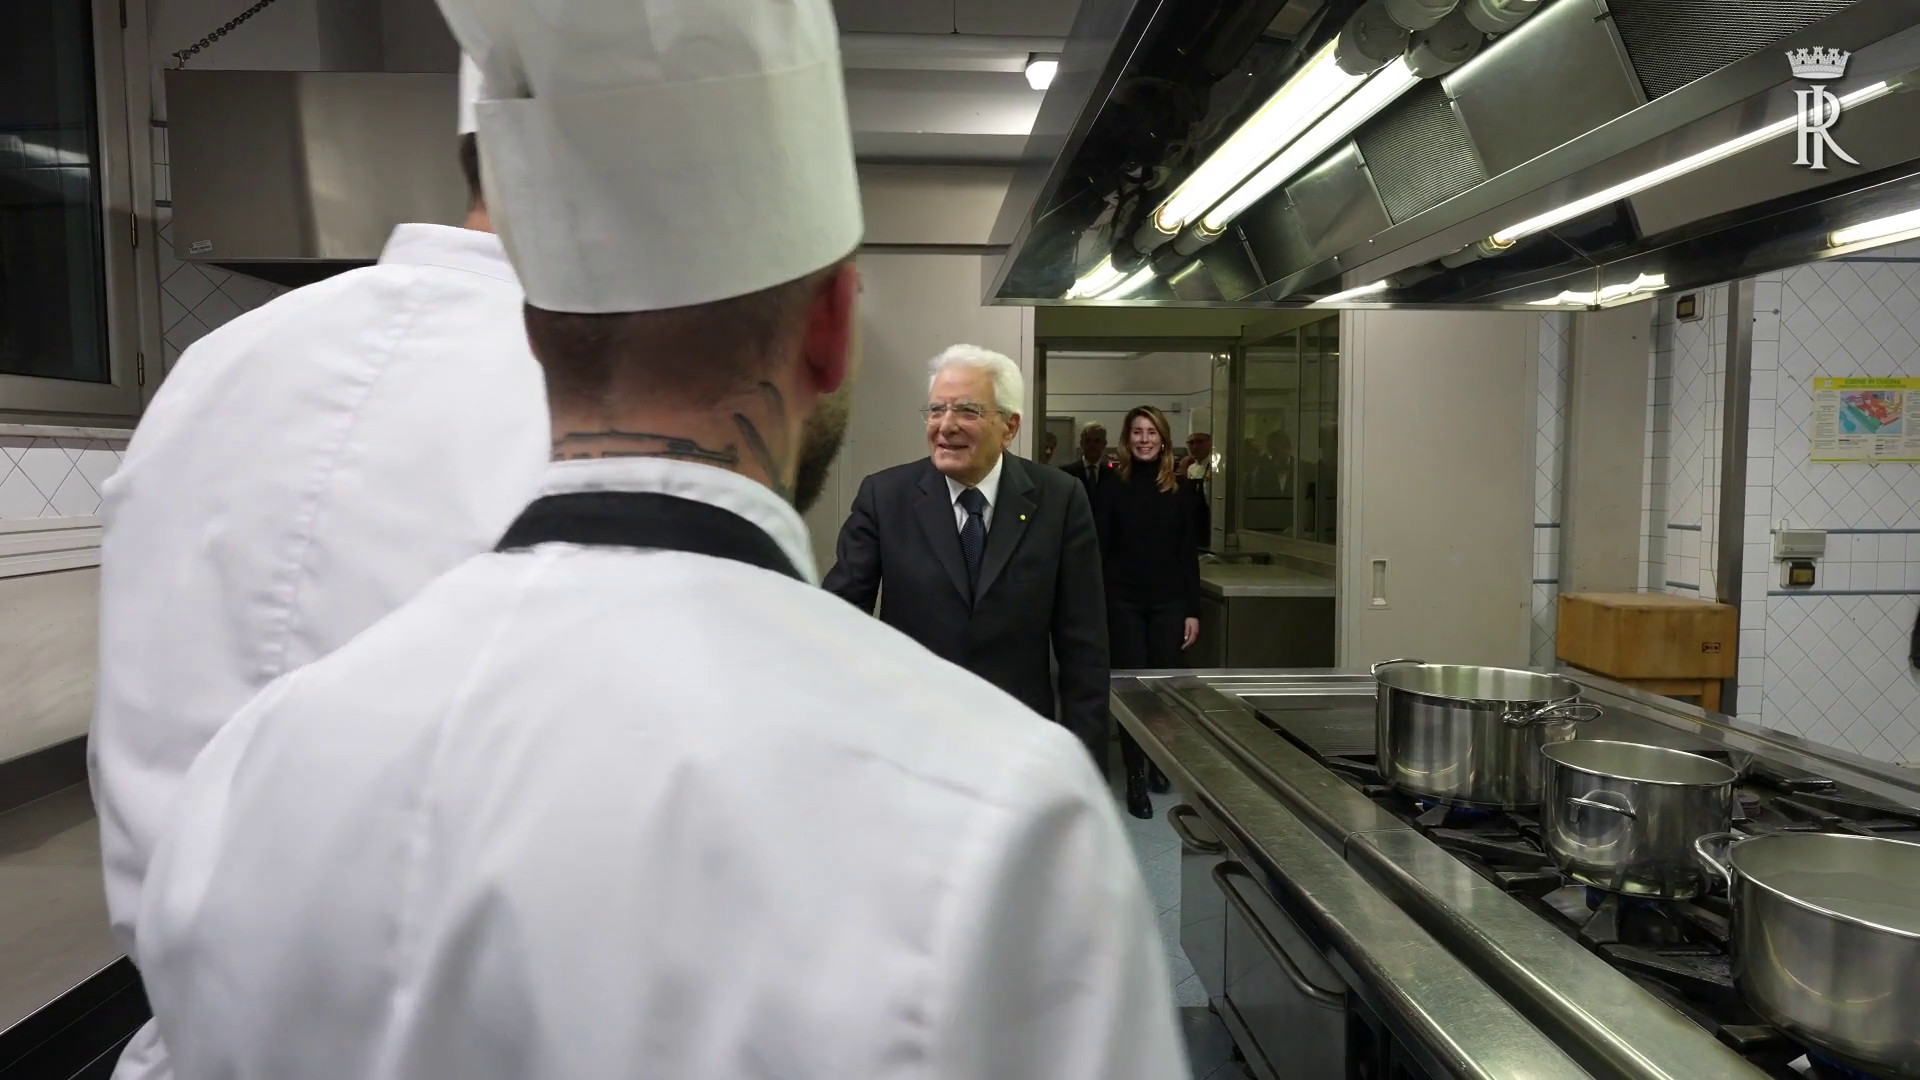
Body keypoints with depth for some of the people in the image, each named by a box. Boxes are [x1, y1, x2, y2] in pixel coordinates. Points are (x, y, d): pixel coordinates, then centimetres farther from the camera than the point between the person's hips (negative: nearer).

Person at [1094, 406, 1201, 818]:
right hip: (1123, 602, -1)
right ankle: (1136, 779, 7)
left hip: (1168, 602, 2)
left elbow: (1189, 553, 5)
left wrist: (1193, 610, 2)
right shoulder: (1113, 488, 0)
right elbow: (1099, 551, -1)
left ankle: (1159, 761, 30)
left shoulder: (1180, 490, 5)